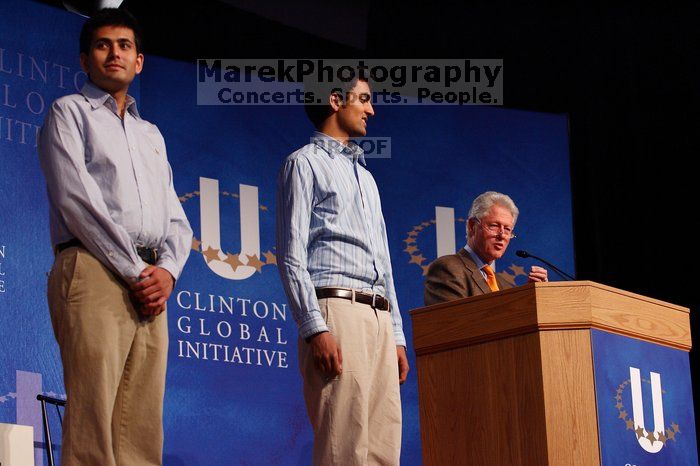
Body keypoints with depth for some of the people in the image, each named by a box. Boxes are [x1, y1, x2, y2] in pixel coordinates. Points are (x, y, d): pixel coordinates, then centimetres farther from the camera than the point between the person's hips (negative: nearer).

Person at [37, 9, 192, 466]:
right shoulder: (70, 112, 9)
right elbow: (77, 201, -5)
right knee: (91, 425, -15)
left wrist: (167, 270, -1)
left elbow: (176, 220, 21)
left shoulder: (152, 134, 28)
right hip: (93, 272, -6)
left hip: (151, 284, 6)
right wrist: (135, 270, -11)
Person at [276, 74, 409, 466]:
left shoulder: (365, 176, 28)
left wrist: (397, 336, 17)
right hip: (335, 309, -7)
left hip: (380, 316, 8)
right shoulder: (305, 163, 5)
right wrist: (315, 329, -17)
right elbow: (291, 256, -5)